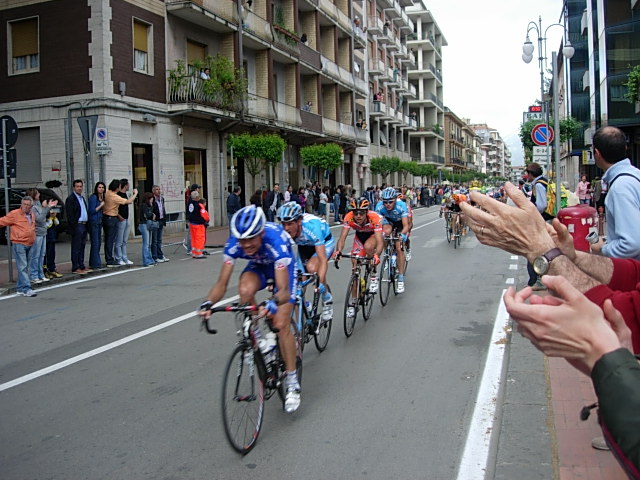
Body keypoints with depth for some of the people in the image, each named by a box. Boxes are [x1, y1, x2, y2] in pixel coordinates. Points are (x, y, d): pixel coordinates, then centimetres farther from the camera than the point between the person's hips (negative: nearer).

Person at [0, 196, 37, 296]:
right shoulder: (14, 214, -6)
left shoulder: (32, 215, 14)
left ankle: (20, 288, 22)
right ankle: (26, 289, -14)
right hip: (19, 244, -7)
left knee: (24, 267, 13)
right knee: (22, 267, -11)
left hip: (29, 245, 7)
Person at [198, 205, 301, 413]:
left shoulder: (276, 241, -42)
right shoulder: (234, 243, -30)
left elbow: (283, 290, -46)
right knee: (245, 289, -33)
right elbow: (222, 282, -29)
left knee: (281, 325, -14)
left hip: (283, 266, -3)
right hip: (258, 266, 4)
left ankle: (292, 382, 2)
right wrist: (208, 303, -48)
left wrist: (273, 303, -67)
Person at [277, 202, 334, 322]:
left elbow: (323, 260, -42)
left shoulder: (312, 226, -40)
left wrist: (321, 283, -52)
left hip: (324, 242, -4)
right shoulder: (283, 230, -28)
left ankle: (327, 298, -7)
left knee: (312, 268, -34)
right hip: (304, 246, 4)